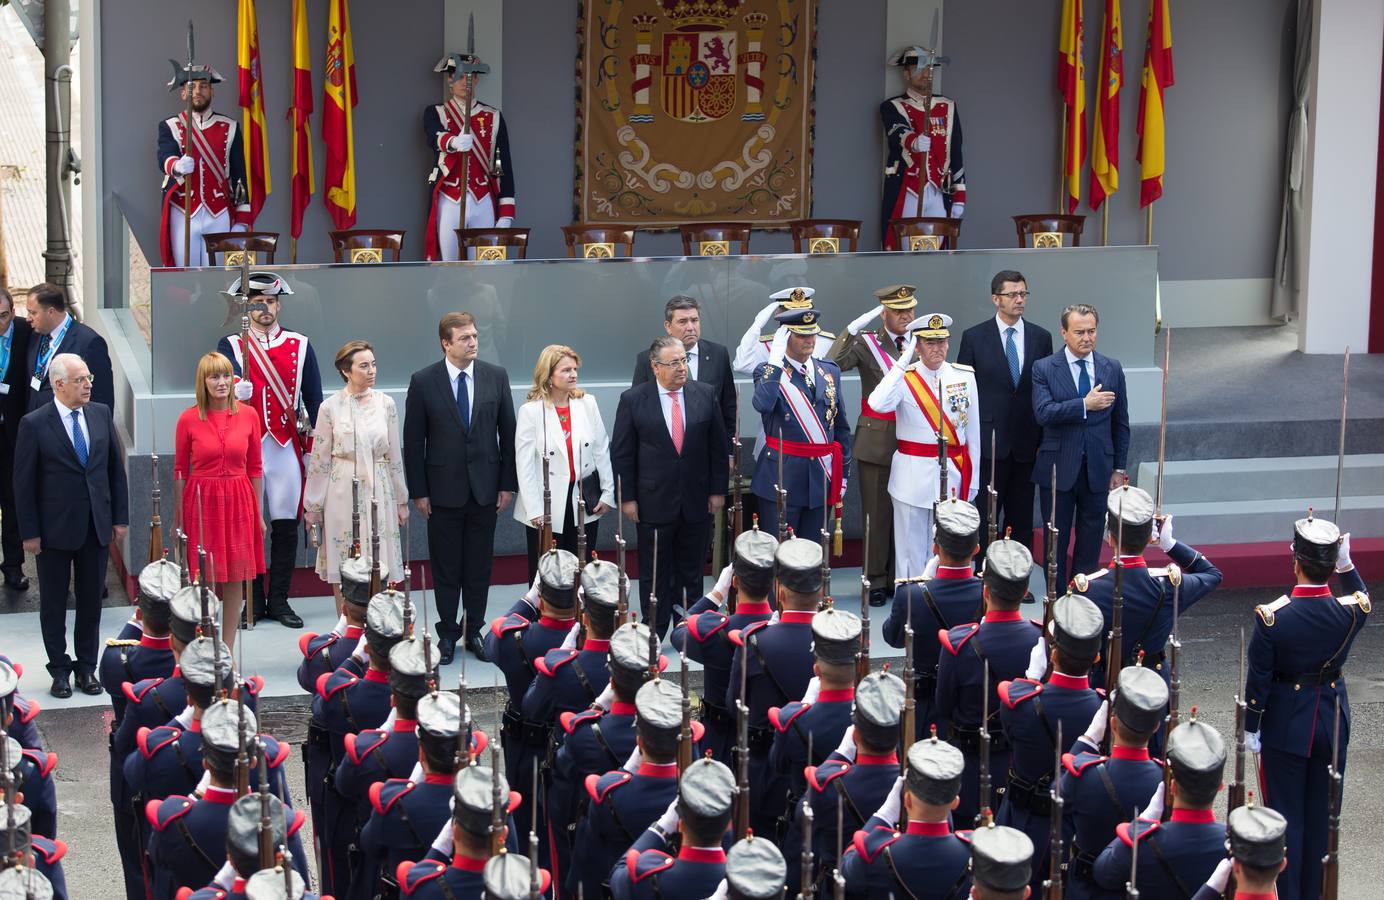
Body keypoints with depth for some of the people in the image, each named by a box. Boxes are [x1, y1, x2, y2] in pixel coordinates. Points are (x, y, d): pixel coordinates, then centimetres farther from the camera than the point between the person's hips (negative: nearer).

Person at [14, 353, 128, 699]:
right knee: (53, 603, 8)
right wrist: (29, 533, -9)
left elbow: (116, 468, 8)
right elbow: (24, 482, -8)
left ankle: (87, 668, 22)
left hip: (96, 526, 4)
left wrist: (120, 517, 5)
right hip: (55, 528, -4)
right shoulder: (34, 424, -10)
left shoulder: (101, 414, 3)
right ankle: (60, 670, 18)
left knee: (91, 600, 11)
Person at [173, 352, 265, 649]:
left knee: (235, 580, 5)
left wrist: (258, 513, 7)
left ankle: (227, 650, 15)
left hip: (238, 502, 2)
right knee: (204, 580, 0)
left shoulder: (248, 416, 2)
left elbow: (255, 468, 8)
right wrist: (178, 518, 2)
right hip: (201, 502, -2)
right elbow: (180, 471, 2)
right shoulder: (188, 419, -3)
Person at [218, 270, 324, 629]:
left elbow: (314, 400, 9)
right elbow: (230, 384, -14)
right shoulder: (231, 346, 5)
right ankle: (255, 603, 10)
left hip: (287, 448, 1)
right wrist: (239, 390, -37)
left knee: (286, 525, 3)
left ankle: (279, 602, 10)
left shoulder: (300, 346, 9)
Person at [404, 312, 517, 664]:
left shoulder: (496, 377, 1)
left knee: (480, 565, 8)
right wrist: (418, 491, -5)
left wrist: (508, 484, 2)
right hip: (443, 487, -2)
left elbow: (508, 433, 5)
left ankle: (474, 631, 19)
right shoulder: (423, 381, -5)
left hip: (485, 487, 2)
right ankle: (447, 633, 17)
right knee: (445, 566, 6)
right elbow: (413, 440, -2)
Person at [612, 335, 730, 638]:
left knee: (691, 571, 10)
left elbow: (718, 446, 6)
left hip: (696, 499, 2)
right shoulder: (633, 400, -5)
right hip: (654, 502, -2)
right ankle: (654, 634, 14)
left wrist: (718, 490, 3)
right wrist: (627, 498, -6)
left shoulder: (705, 395, 1)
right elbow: (621, 453, -2)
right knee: (654, 575, 5)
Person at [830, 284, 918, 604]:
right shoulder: (866, 344, 1)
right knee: (876, 514, 2)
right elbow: (831, 365, -17)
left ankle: (900, 579, 16)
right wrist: (852, 329, -20)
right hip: (876, 442, -2)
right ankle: (876, 581, 10)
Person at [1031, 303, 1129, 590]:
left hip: (1098, 469, 2)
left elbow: (1120, 423, 9)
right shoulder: (1044, 369, -4)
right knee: (1055, 541, 7)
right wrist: (1085, 404, -23)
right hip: (1058, 468, -2)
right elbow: (1043, 412, -19)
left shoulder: (1112, 369, 4)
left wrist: (1119, 468, 8)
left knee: (1090, 542, 8)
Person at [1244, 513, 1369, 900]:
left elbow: (1258, 680, -13)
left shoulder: (1271, 617, -23)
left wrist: (1251, 728, -1)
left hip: (1285, 725, -3)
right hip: (1333, 722, 3)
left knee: (1286, 816, 10)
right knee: (1322, 815, 16)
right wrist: (1346, 565, 0)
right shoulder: (1350, 612, -16)